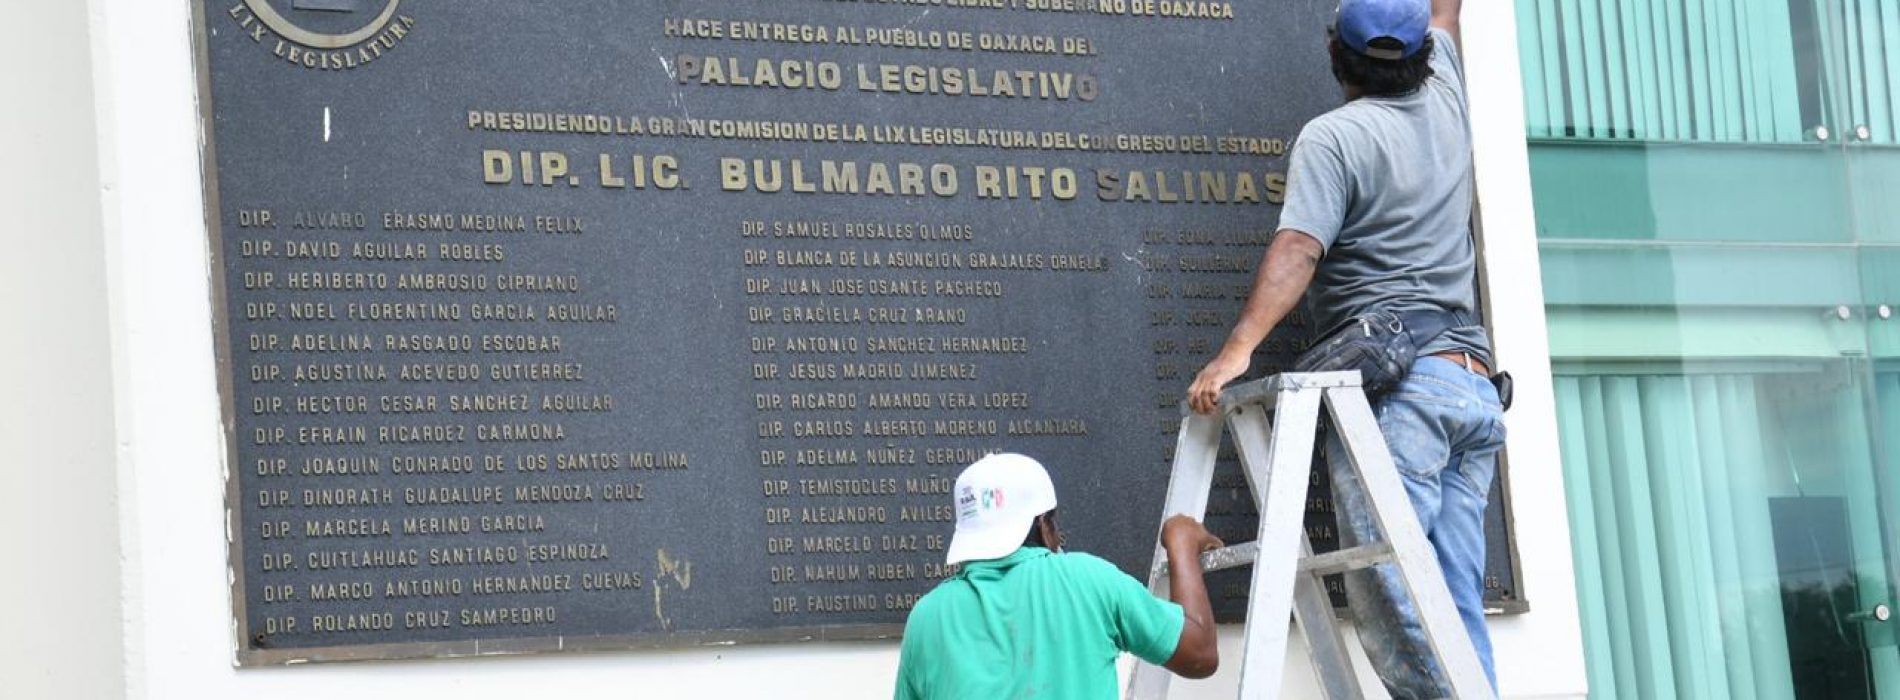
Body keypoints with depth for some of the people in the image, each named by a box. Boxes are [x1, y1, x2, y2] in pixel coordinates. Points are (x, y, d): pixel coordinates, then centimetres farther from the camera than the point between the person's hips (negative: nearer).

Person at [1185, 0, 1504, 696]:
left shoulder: (1334, 135, -1)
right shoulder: (1445, 105, 17)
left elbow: (1297, 249, -15)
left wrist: (1237, 348, -21)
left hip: (1398, 385, -7)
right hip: (1474, 388, 7)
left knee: (1390, 589, -13)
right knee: (1453, 606, 3)